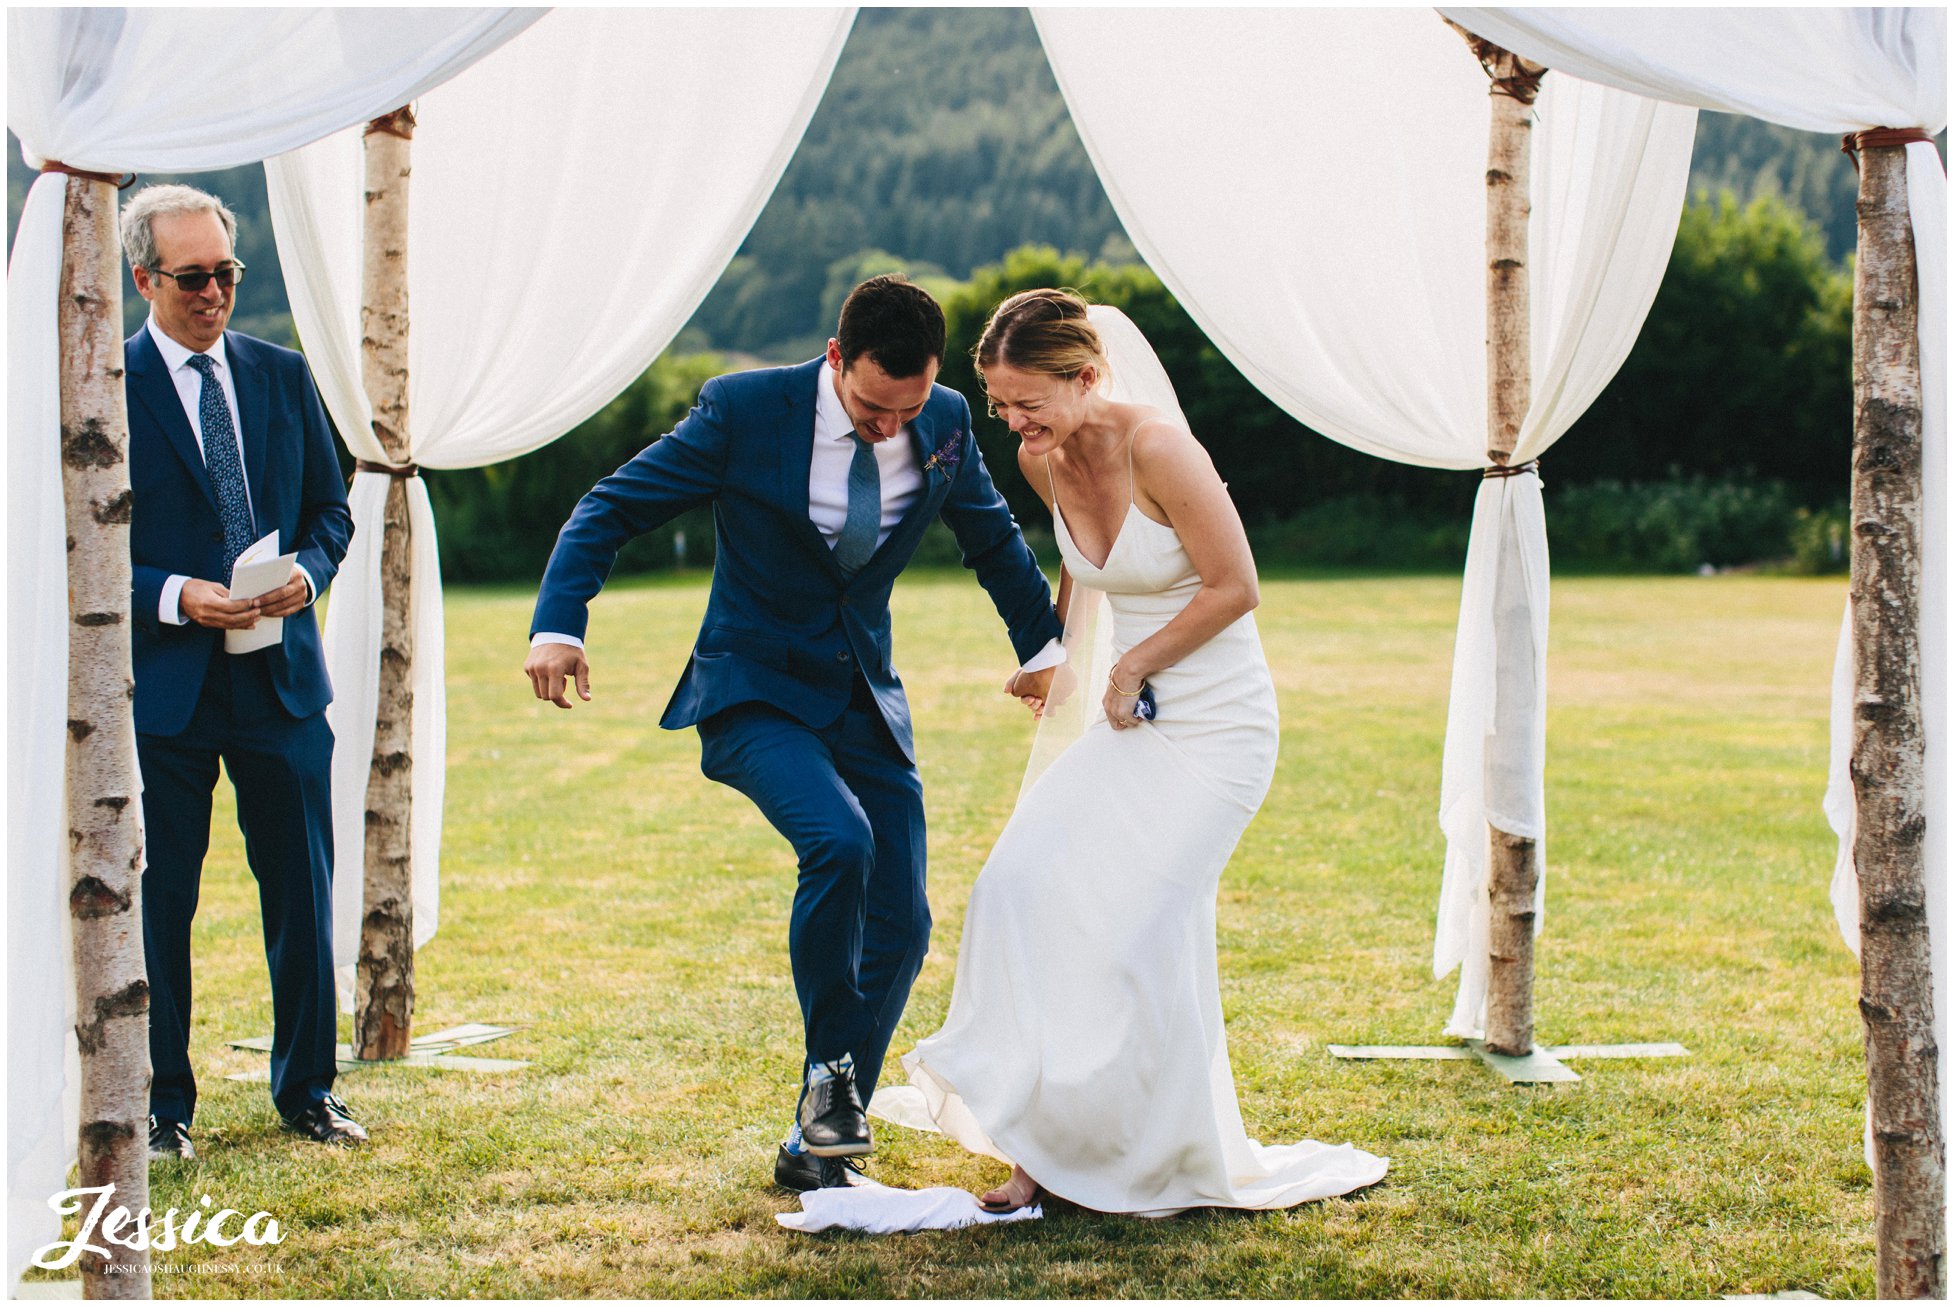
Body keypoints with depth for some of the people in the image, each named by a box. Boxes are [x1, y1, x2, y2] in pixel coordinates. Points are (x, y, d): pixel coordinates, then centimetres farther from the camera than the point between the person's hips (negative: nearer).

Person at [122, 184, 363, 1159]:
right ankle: (162, 1105, 15)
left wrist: (308, 571, -6)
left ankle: (307, 1089, 21)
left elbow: (331, 509, 15)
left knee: (302, 892, 8)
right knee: (158, 900, 3)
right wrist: (172, 596, -18)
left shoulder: (283, 377, 9)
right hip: (162, 684, -4)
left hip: (282, 676, 4)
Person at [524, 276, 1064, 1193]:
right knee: (839, 843, -31)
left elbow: (992, 537, 16)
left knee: (901, 927, -1)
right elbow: (611, 508, -11)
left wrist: (1044, 648, 24)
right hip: (759, 694, -5)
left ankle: (816, 1147, 13)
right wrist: (557, 625, -25)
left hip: (867, 699, 5)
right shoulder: (744, 410, -15)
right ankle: (829, 1067, -9)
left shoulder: (945, 422, -4)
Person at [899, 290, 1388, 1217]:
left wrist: (1134, 665, -10)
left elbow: (1236, 587, -16)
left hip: (1217, 725, -7)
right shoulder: (1042, 461, 2)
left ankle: (1178, 1165, 7)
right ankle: (1048, 1149, -2)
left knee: (1145, 923, -13)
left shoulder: (1157, 448, -21)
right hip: (1131, 721, 7)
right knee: (1021, 880, -9)